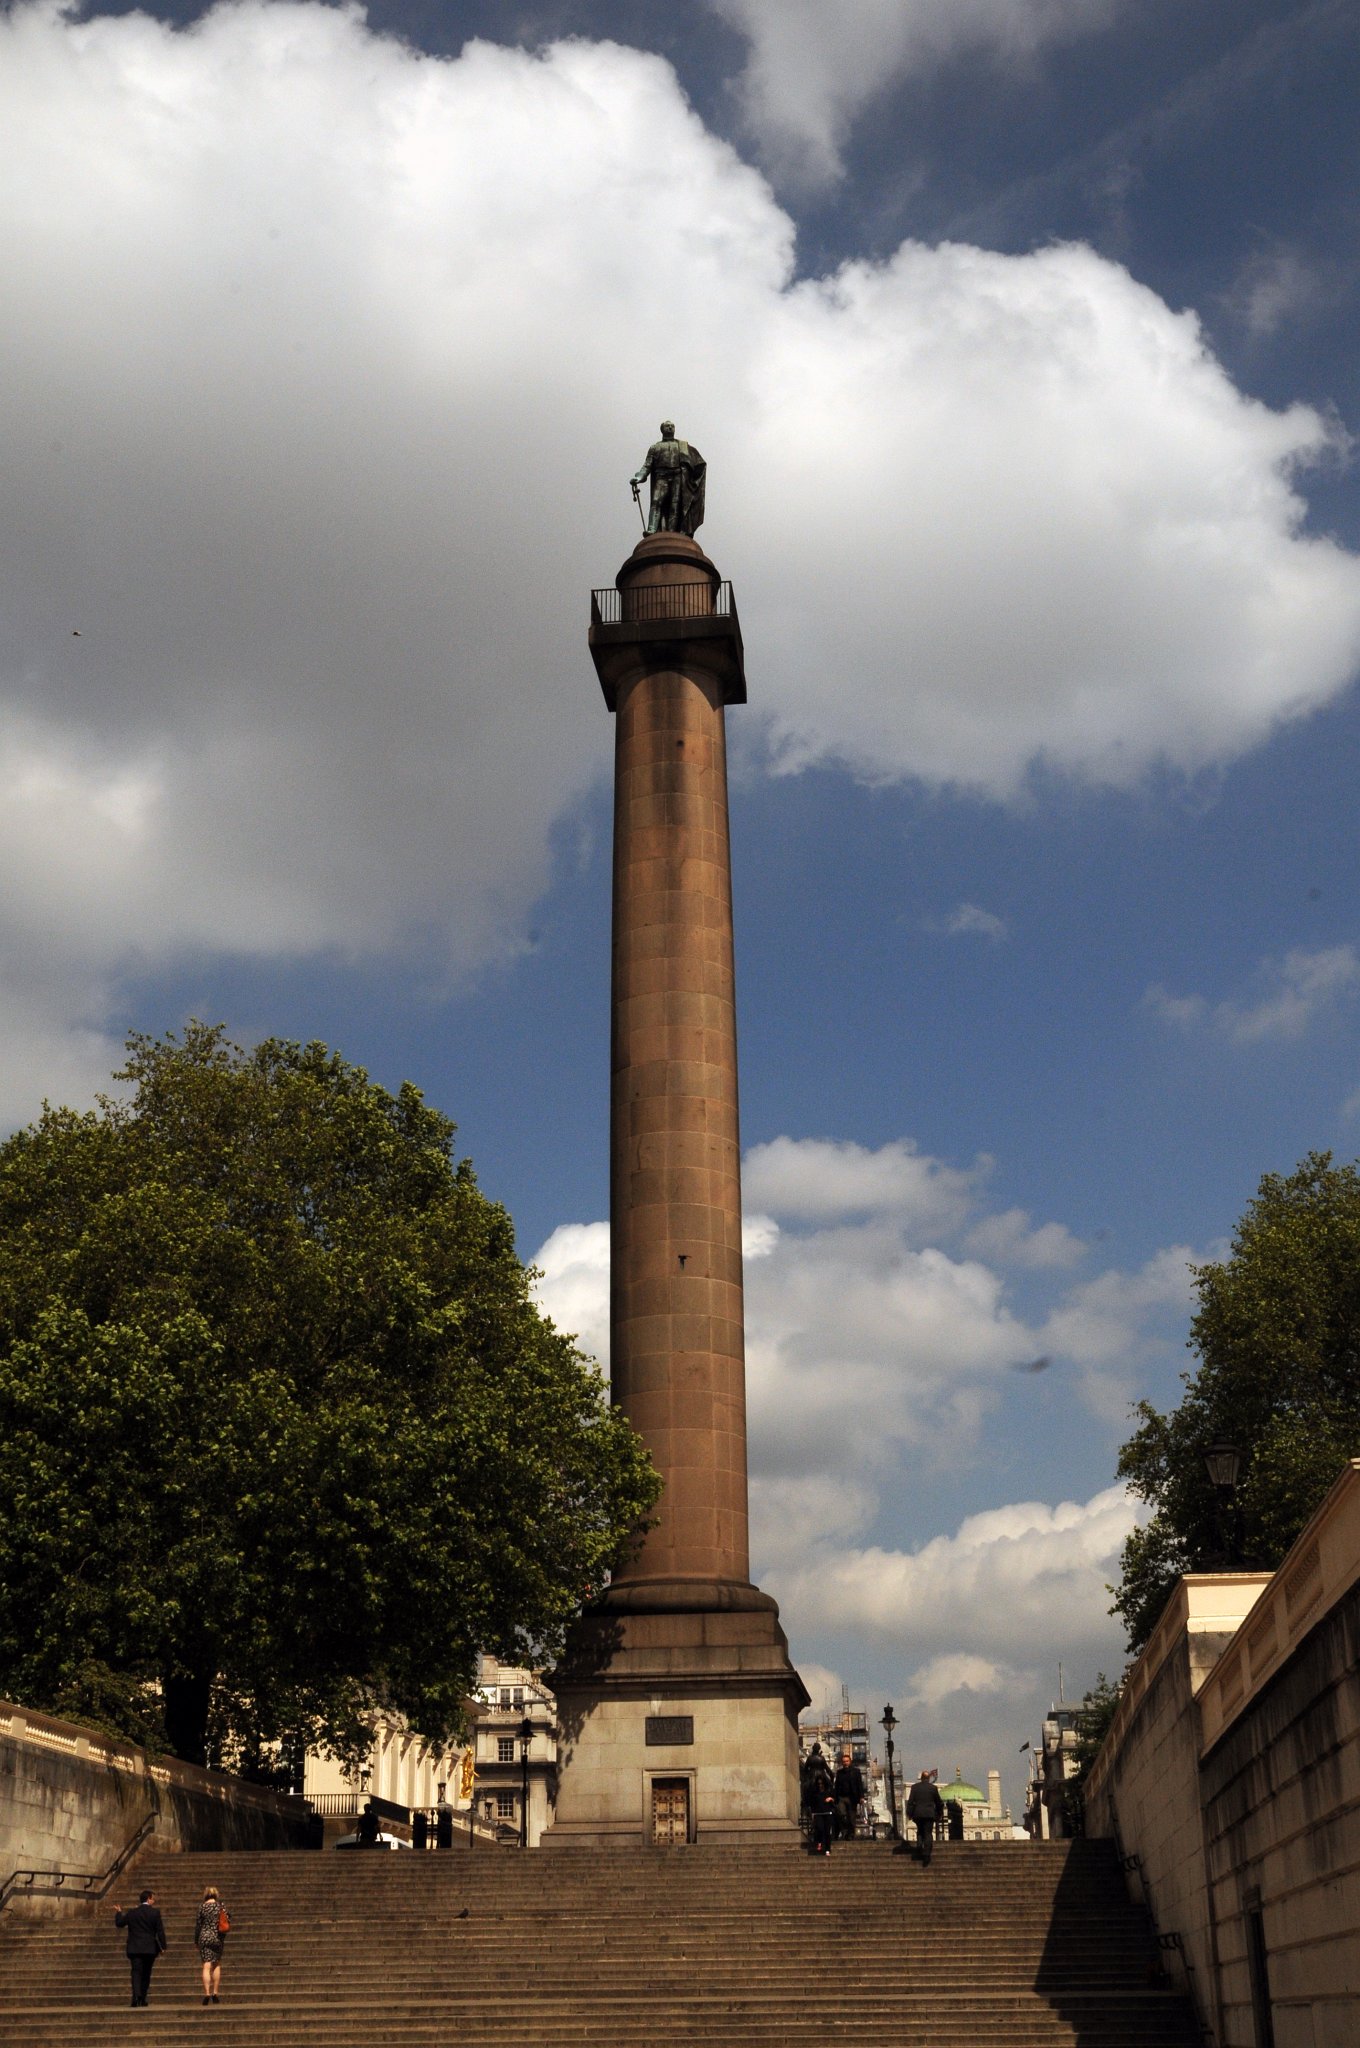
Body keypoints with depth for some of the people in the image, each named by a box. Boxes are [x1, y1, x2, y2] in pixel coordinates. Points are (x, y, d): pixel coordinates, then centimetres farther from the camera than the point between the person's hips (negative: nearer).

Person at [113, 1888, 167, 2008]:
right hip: (150, 1948, 0)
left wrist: (118, 1912, 32)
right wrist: (162, 1947, 1)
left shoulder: (132, 1912, 2)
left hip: (135, 1948, 0)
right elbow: (160, 1931, -4)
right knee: (146, 1974, 11)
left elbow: (119, 1923, 13)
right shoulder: (155, 1912, -3)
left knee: (136, 1972, -5)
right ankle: (143, 1998, 11)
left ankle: (136, 1996, -24)